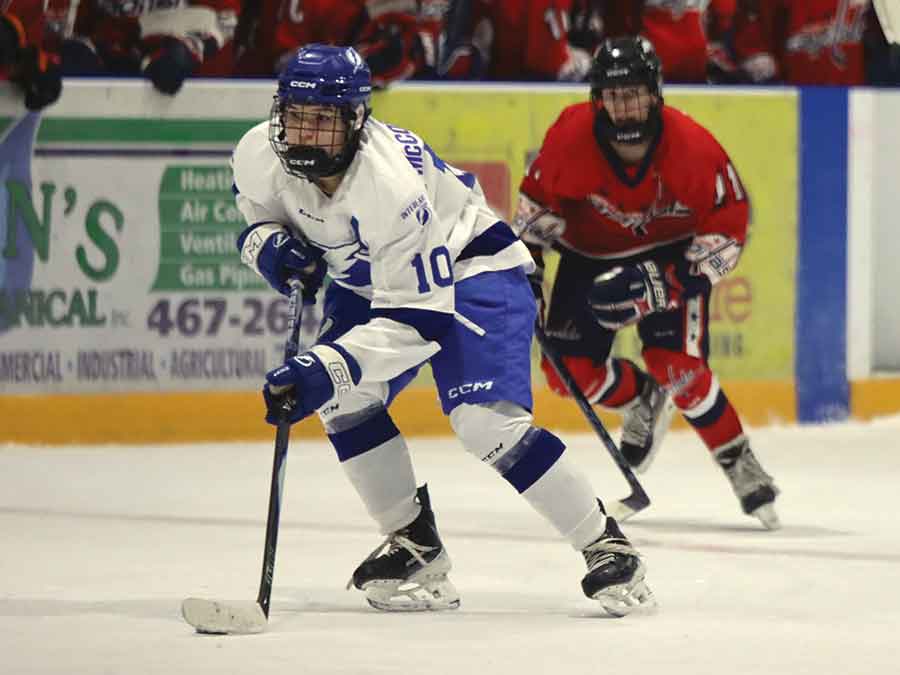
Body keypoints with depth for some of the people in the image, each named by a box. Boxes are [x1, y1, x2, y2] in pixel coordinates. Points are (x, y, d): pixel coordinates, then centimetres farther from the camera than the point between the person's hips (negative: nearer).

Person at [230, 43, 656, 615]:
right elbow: (256, 216, 6)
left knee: (485, 420, -23)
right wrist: (271, 245, -18)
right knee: (343, 400, -13)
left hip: (471, 266, -7)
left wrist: (326, 369, -42)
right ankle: (415, 547, 4)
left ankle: (606, 545, -11)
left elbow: (419, 316, -35)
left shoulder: (391, 180, -38)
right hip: (369, 283, 7)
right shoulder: (259, 156, -19)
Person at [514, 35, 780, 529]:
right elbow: (537, 200, -3)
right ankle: (641, 399, 26)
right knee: (569, 371, -6)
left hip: (672, 254, -3)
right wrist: (526, 270, -6)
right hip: (591, 256, 3)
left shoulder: (693, 148, -28)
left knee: (676, 367, -21)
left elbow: (728, 225, -19)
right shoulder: (570, 136, -22)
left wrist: (665, 286, -28)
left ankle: (741, 466, -4)